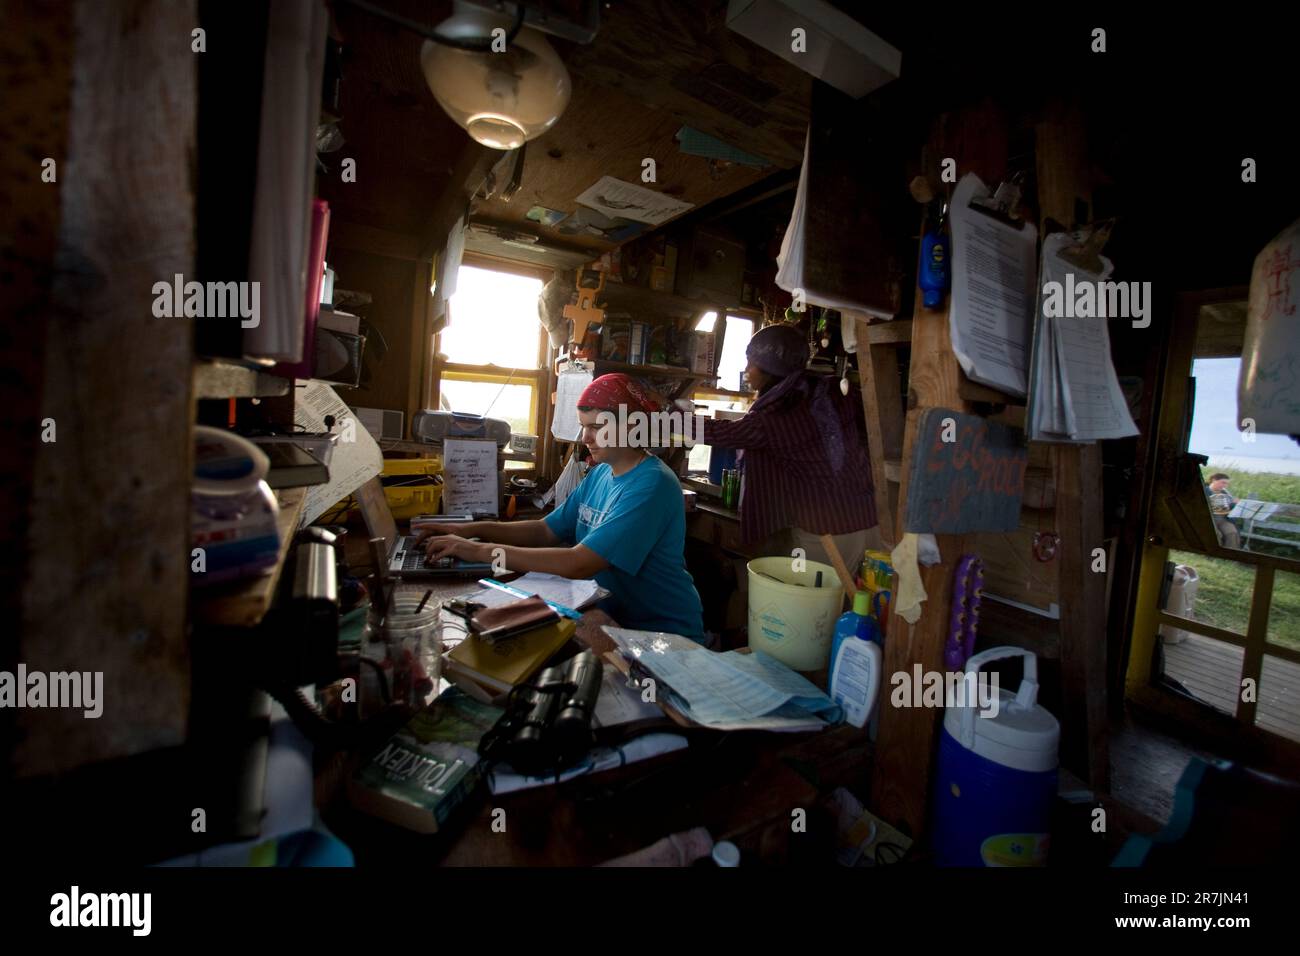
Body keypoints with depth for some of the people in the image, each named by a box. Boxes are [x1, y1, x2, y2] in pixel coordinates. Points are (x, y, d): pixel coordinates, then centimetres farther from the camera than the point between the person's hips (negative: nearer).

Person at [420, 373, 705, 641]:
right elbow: (544, 531, 9)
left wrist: (482, 551, -24)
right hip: (612, 615, 7)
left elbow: (578, 564, -29)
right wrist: (473, 529, -4)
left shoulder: (652, 485, -22)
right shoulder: (600, 472, 7)